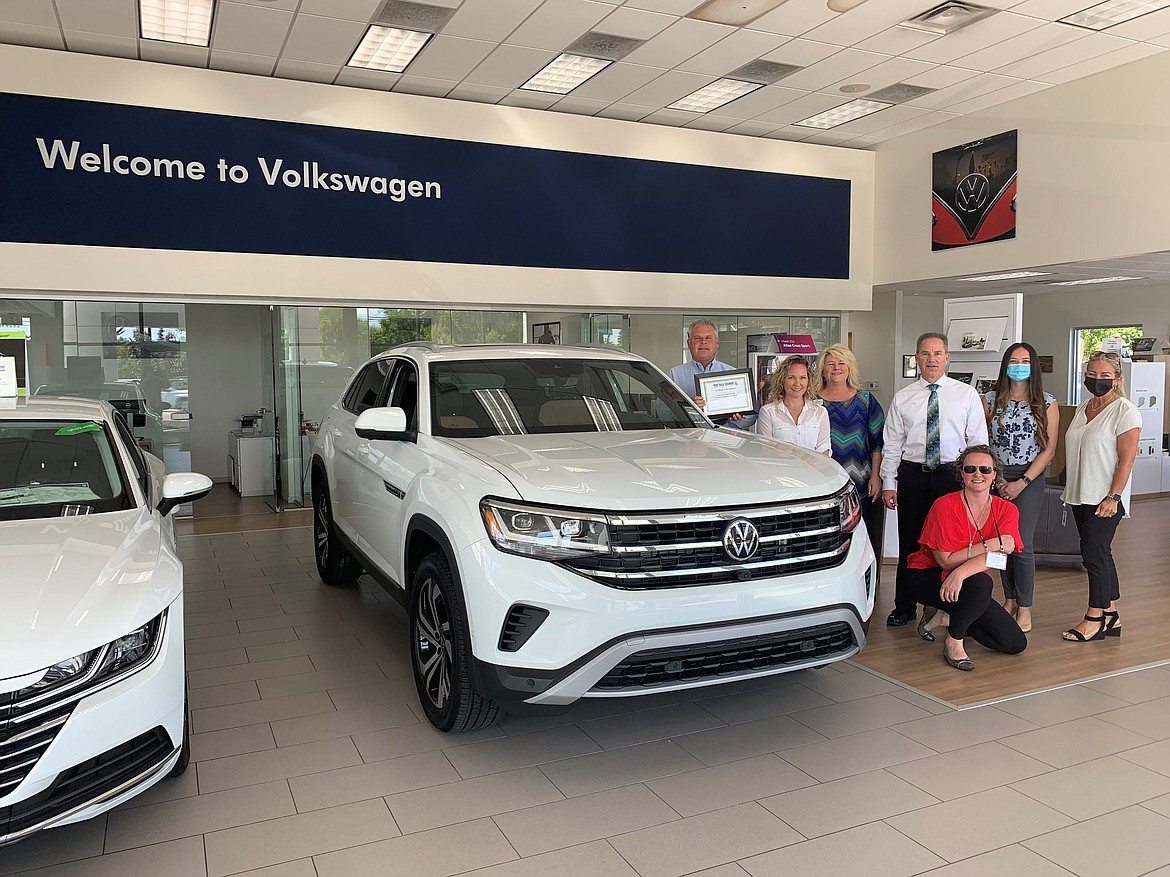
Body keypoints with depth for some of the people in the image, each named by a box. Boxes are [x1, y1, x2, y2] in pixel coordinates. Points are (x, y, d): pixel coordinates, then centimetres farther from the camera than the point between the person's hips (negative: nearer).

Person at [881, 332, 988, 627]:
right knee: (910, 543, 7)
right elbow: (891, 445, 6)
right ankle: (905, 607, 20)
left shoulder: (967, 394, 4)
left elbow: (978, 442, 3)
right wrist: (888, 484, 1)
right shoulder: (902, 398, 6)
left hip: (953, 473, -1)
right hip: (913, 475, 1)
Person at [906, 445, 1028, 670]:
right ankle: (953, 643, -14)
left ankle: (943, 617, 10)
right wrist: (989, 544, -23)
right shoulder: (945, 505, -17)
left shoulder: (1006, 510, -6)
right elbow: (945, 560, -19)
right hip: (926, 576, -6)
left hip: (968, 586, 6)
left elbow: (998, 556, -21)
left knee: (1016, 643, -4)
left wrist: (962, 572, -38)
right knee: (980, 583, -37)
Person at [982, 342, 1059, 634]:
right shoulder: (991, 400, 5)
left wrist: (1021, 482, -9)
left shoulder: (1046, 404, 1)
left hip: (1029, 479, -2)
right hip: (995, 478, 2)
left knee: (1021, 545, -7)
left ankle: (1024, 610, 4)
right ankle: (1009, 601, 19)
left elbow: (1049, 448, -1)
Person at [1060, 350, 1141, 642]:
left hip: (1105, 498, -7)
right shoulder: (1083, 407, 12)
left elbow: (1127, 459, -14)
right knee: (1099, 553, 12)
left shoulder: (1125, 411, -10)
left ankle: (1095, 618, 4)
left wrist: (1114, 497, -19)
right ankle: (1111, 617, 21)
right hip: (1080, 495, 8)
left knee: (1094, 552, -7)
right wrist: (1069, 487, 15)